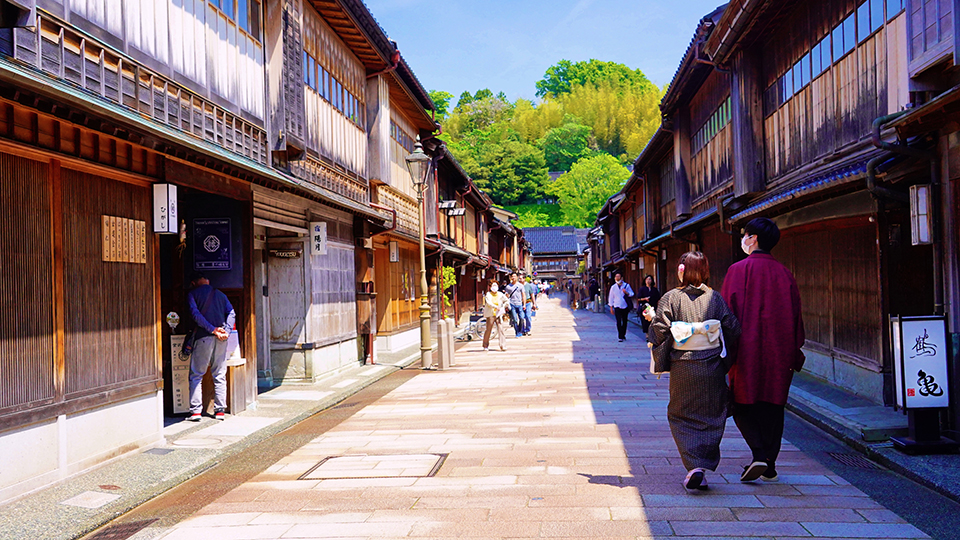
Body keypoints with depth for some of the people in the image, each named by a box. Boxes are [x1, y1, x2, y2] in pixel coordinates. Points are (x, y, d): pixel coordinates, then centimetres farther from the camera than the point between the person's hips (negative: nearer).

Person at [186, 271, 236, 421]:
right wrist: (227, 331, -4)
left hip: (203, 337, -4)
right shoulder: (220, 294, 17)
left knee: (196, 375, 3)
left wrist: (212, 330, -12)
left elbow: (196, 314, -9)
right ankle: (220, 410, 8)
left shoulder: (192, 294, 6)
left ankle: (195, 411, -5)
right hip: (221, 339, 4)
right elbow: (231, 313, 5)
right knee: (220, 375, 10)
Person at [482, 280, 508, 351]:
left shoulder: (500, 294, 6)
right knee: (488, 329, 3)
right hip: (490, 314, -2)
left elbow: (507, 301, 15)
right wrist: (496, 307, -32)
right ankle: (485, 345, 20)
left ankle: (503, 346, -8)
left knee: (500, 329, -8)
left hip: (498, 314, 2)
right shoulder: (488, 294, -2)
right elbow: (488, 303, -19)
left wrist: (503, 307, -2)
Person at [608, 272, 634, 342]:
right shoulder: (613, 287, 4)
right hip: (617, 307, -1)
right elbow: (611, 297, 7)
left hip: (625, 306, 1)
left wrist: (627, 292, -16)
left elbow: (632, 294, 5)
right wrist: (611, 307, 4)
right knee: (619, 322, -10)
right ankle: (620, 337, -9)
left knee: (624, 321, 11)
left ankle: (623, 334, 27)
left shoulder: (626, 285, 2)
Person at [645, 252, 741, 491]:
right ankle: (704, 466, 11)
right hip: (712, 367, 1)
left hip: (682, 368, -1)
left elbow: (659, 330, -9)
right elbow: (732, 330, -2)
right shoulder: (715, 298, -1)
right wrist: (724, 355, 15)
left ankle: (695, 466, -5)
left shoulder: (671, 298, -7)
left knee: (681, 417, 10)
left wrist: (652, 316, 10)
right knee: (710, 417, 13)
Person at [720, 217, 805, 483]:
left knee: (742, 403, 8)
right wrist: (796, 353, 15)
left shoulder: (738, 270, -7)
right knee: (772, 405, 11)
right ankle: (769, 466, 13)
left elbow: (728, 312, -8)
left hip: (747, 350, -4)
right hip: (779, 352, 4)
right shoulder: (784, 274, 5)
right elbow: (795, 315, 7)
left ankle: (758, 455, -10)